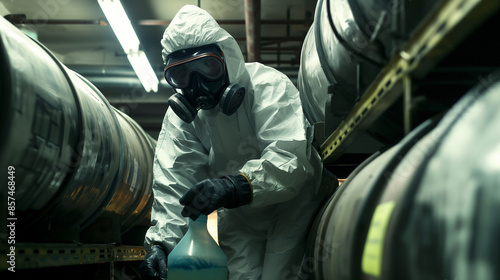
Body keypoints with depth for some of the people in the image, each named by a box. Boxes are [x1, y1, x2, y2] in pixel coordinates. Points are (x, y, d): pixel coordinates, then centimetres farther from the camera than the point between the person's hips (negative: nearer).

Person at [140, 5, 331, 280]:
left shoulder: (269, 86, -22)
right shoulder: (180, 115, -7)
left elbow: (290, 158, -36)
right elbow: (172, 184, -14)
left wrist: (235, 185, -53)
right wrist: (161, 240, -31)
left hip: (291, 203, -4)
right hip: (239, 216, 4)